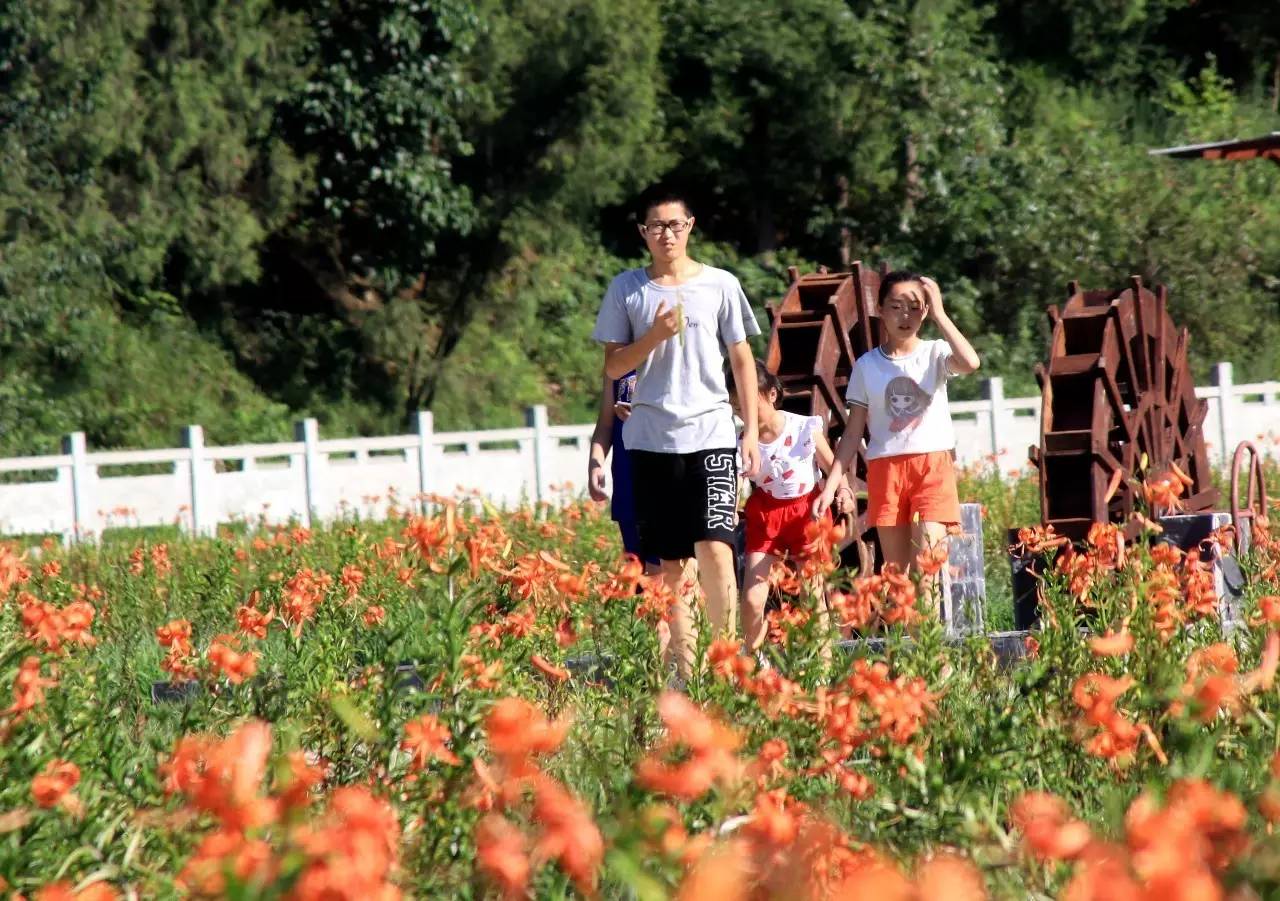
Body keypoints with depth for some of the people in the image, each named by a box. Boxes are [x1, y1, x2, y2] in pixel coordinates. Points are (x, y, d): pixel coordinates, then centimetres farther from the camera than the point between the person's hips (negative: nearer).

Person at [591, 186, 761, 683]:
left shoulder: (720, 285, 5)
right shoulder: (626, 289, 7)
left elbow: (742, 359, 10)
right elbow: (613, 366, 6)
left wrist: (751, 430, 5)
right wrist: (655, 335, -11)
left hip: (711, 434, -1)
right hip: (651, 437, 1)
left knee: (714, 547, -15)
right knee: (670, 561, 4)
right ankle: (683, 665, 8)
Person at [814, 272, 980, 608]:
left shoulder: (935, 354, 4)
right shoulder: (867, 366, 9)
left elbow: (970, 363, -20)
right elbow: (853, 433, 9)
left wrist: (938, 313, -13)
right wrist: (830, 486, 1)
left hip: (933, 465, -2)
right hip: (886, 469, 2)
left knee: (925, 570, -14)